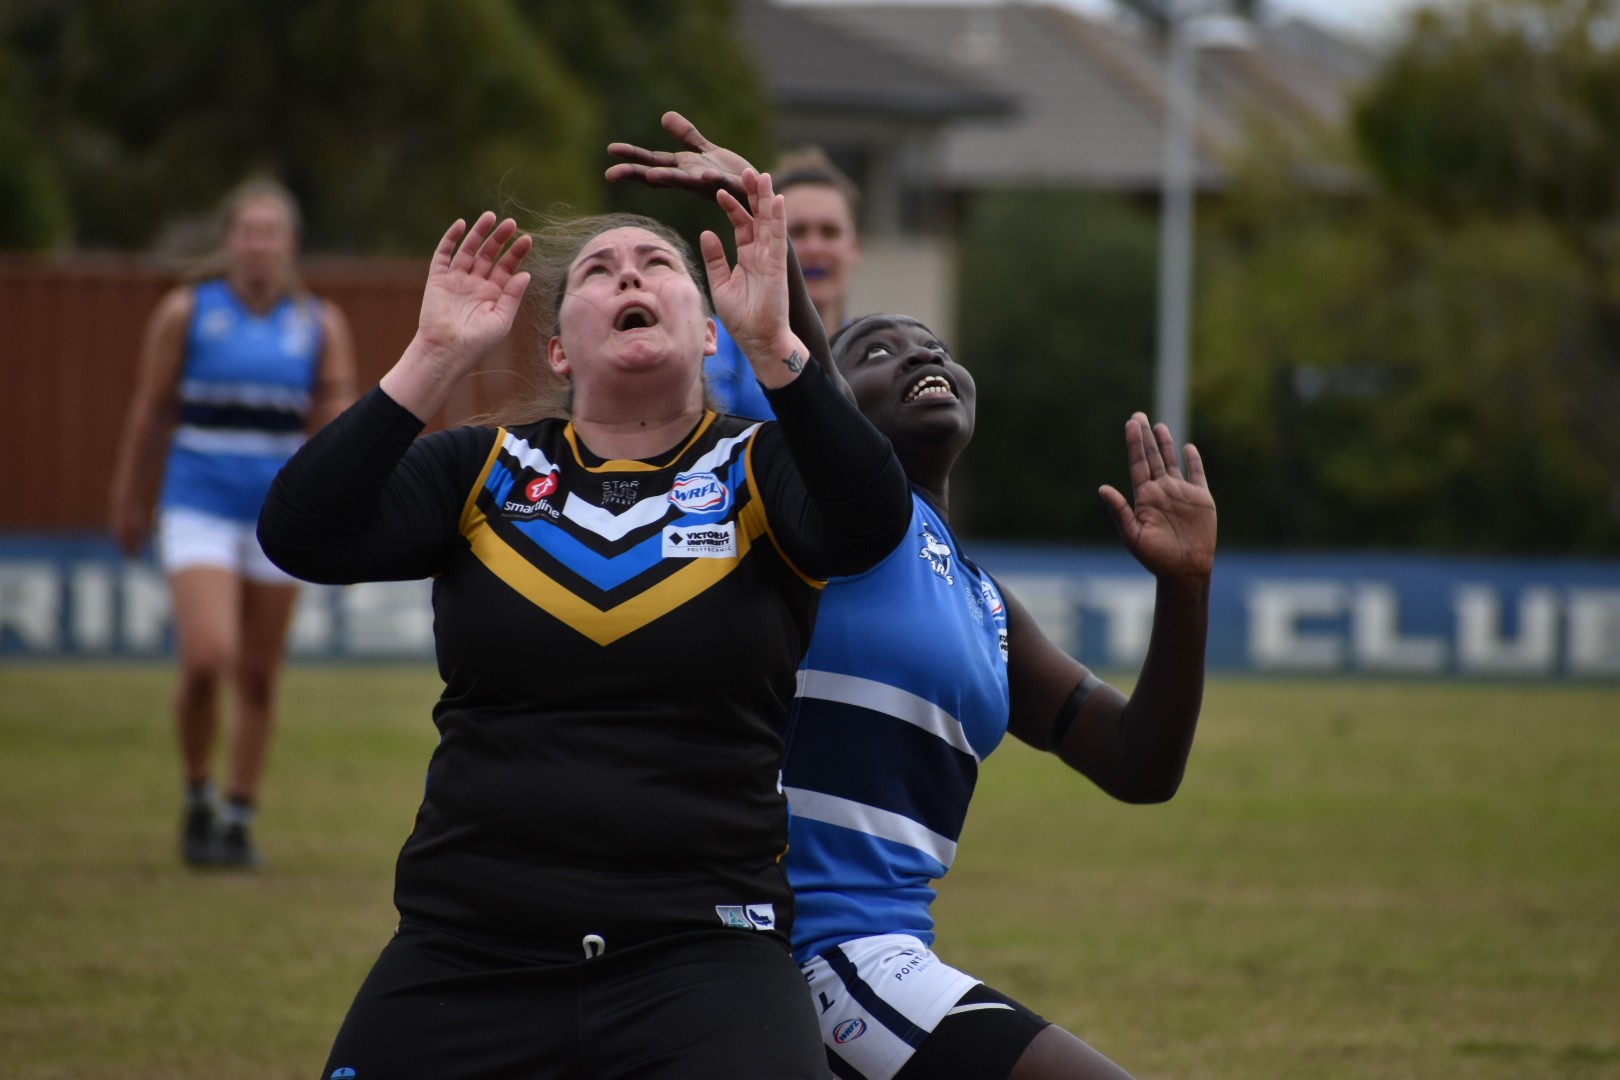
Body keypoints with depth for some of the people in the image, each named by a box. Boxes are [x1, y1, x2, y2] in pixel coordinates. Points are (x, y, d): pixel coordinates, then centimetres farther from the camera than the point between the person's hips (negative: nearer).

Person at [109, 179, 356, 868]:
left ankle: (238, 822, 18)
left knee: (258, 678, 5)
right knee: (207, 660, -17)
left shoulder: (320, 325, 4)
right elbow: (150, 413, 7)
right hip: (200, 507, -2)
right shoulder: (186, 313, 0)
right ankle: (197, 799, 5)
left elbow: (338, 421, 4)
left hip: (278, 511, 2)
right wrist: (129, 503, 12)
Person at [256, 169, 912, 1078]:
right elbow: (300, 536, -5)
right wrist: (436, 357, -11)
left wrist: (773, 343, -25)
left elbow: (875, 524, -16)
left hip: (701, 958, -2)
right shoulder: (487, 473, 9)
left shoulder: (756, 473, 5)